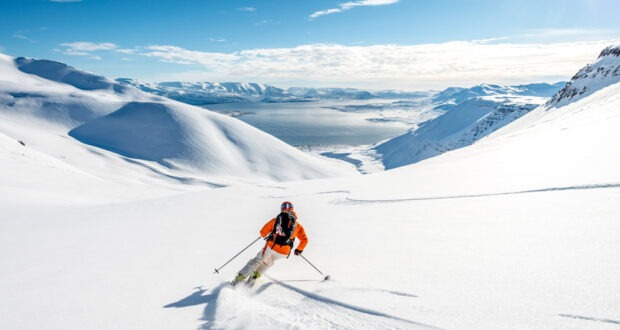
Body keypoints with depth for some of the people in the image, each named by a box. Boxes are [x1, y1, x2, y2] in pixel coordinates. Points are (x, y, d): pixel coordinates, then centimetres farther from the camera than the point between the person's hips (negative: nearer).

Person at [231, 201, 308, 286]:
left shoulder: (275, 220, 6)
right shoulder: (297, 225, 9)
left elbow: (262, 233, 7)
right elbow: (304, 240, 7)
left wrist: (266, 236, 30)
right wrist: (299, 250, 24)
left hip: (271, 247, -1)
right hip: (283, 253, 2)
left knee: (257, 260, 22)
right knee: (268, 262, 33)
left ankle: (240, 277, 14)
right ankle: (255, 275, 19)